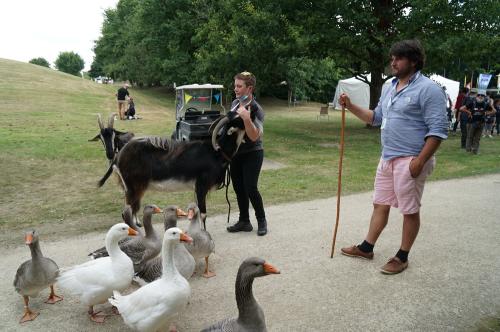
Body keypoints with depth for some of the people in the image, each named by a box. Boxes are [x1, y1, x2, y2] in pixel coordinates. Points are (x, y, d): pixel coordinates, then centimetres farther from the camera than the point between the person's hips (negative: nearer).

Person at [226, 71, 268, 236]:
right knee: (238, 188, 9)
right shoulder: (235, 103, 4)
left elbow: (254, 136, -25)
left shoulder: (256, 109, -17)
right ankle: (244, 221, 22)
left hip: (252, 154, -7)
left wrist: (246, 119, -37)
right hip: (236, 153, 7)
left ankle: (261, 220, 12)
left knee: (250, 189, -10)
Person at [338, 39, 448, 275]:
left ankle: (402, 257, 19)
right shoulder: (390, 89, 13)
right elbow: (376, 118, 22)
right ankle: (366, 248, 28)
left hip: (410, 161, -8)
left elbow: (438, 129, -17)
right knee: (380, 204, 16)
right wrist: (351, 106, 9)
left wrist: (419, 161, -22)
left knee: (410, 210, 5)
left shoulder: (428, 89, -13)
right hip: (387, 158, 8)